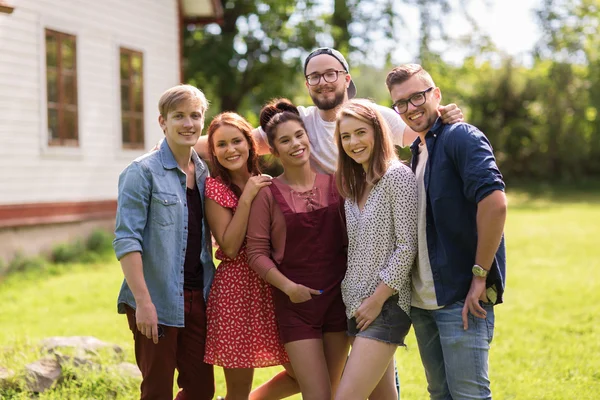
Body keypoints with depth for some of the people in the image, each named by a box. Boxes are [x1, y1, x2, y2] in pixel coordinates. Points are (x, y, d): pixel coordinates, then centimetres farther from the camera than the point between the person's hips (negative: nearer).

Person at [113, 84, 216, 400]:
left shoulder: (204, 173, 11)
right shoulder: (142, 172, -7)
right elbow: (126, 240, -14)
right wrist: (143, 301, -19)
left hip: (197, 299, 6)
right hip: (156, 302, -6)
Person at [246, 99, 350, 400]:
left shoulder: (334, 183, 3)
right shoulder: (268, 194, -4)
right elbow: (257, 252, -6)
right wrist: (287, 286, -16)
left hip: (338, 297, 4)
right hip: (295, 304, -3)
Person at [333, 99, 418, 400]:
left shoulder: (397, 176, -10)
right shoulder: (353, 183, 14)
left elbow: (407, 246, -15)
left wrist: (377, 299, -16)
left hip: (386, 304, -8)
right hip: (356, 304, 8)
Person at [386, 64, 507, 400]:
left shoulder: (460, 137, -11)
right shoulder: (418, 152, 17)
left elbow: (494, 203, -24)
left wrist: (479, 276, -21)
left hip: (460, 298, -9)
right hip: (423, 298, 9)